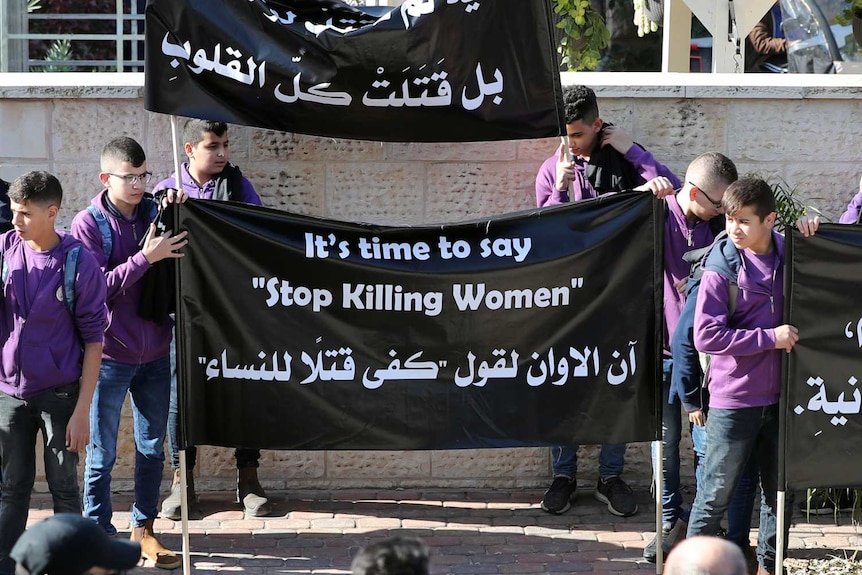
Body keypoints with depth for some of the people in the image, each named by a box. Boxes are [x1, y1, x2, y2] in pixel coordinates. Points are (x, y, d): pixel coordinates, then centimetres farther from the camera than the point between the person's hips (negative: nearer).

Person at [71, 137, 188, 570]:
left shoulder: (153, 213, 3)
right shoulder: (88, 224, -9)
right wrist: (145, 257, -25)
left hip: (155, 352, 4)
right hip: (110, 355, -4)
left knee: (151, 448, 12)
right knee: (101, 453, 4)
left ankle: (144, 529, 24)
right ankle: (98, 532, 13)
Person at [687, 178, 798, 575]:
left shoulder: (788, 255, 1)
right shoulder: (721, 268, -12)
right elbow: (706, 336, -17)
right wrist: (769, 337, -19)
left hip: (779, 396, 5)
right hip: (733, 400, -5)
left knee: (782, 490, 14)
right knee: (716, 494, 3)